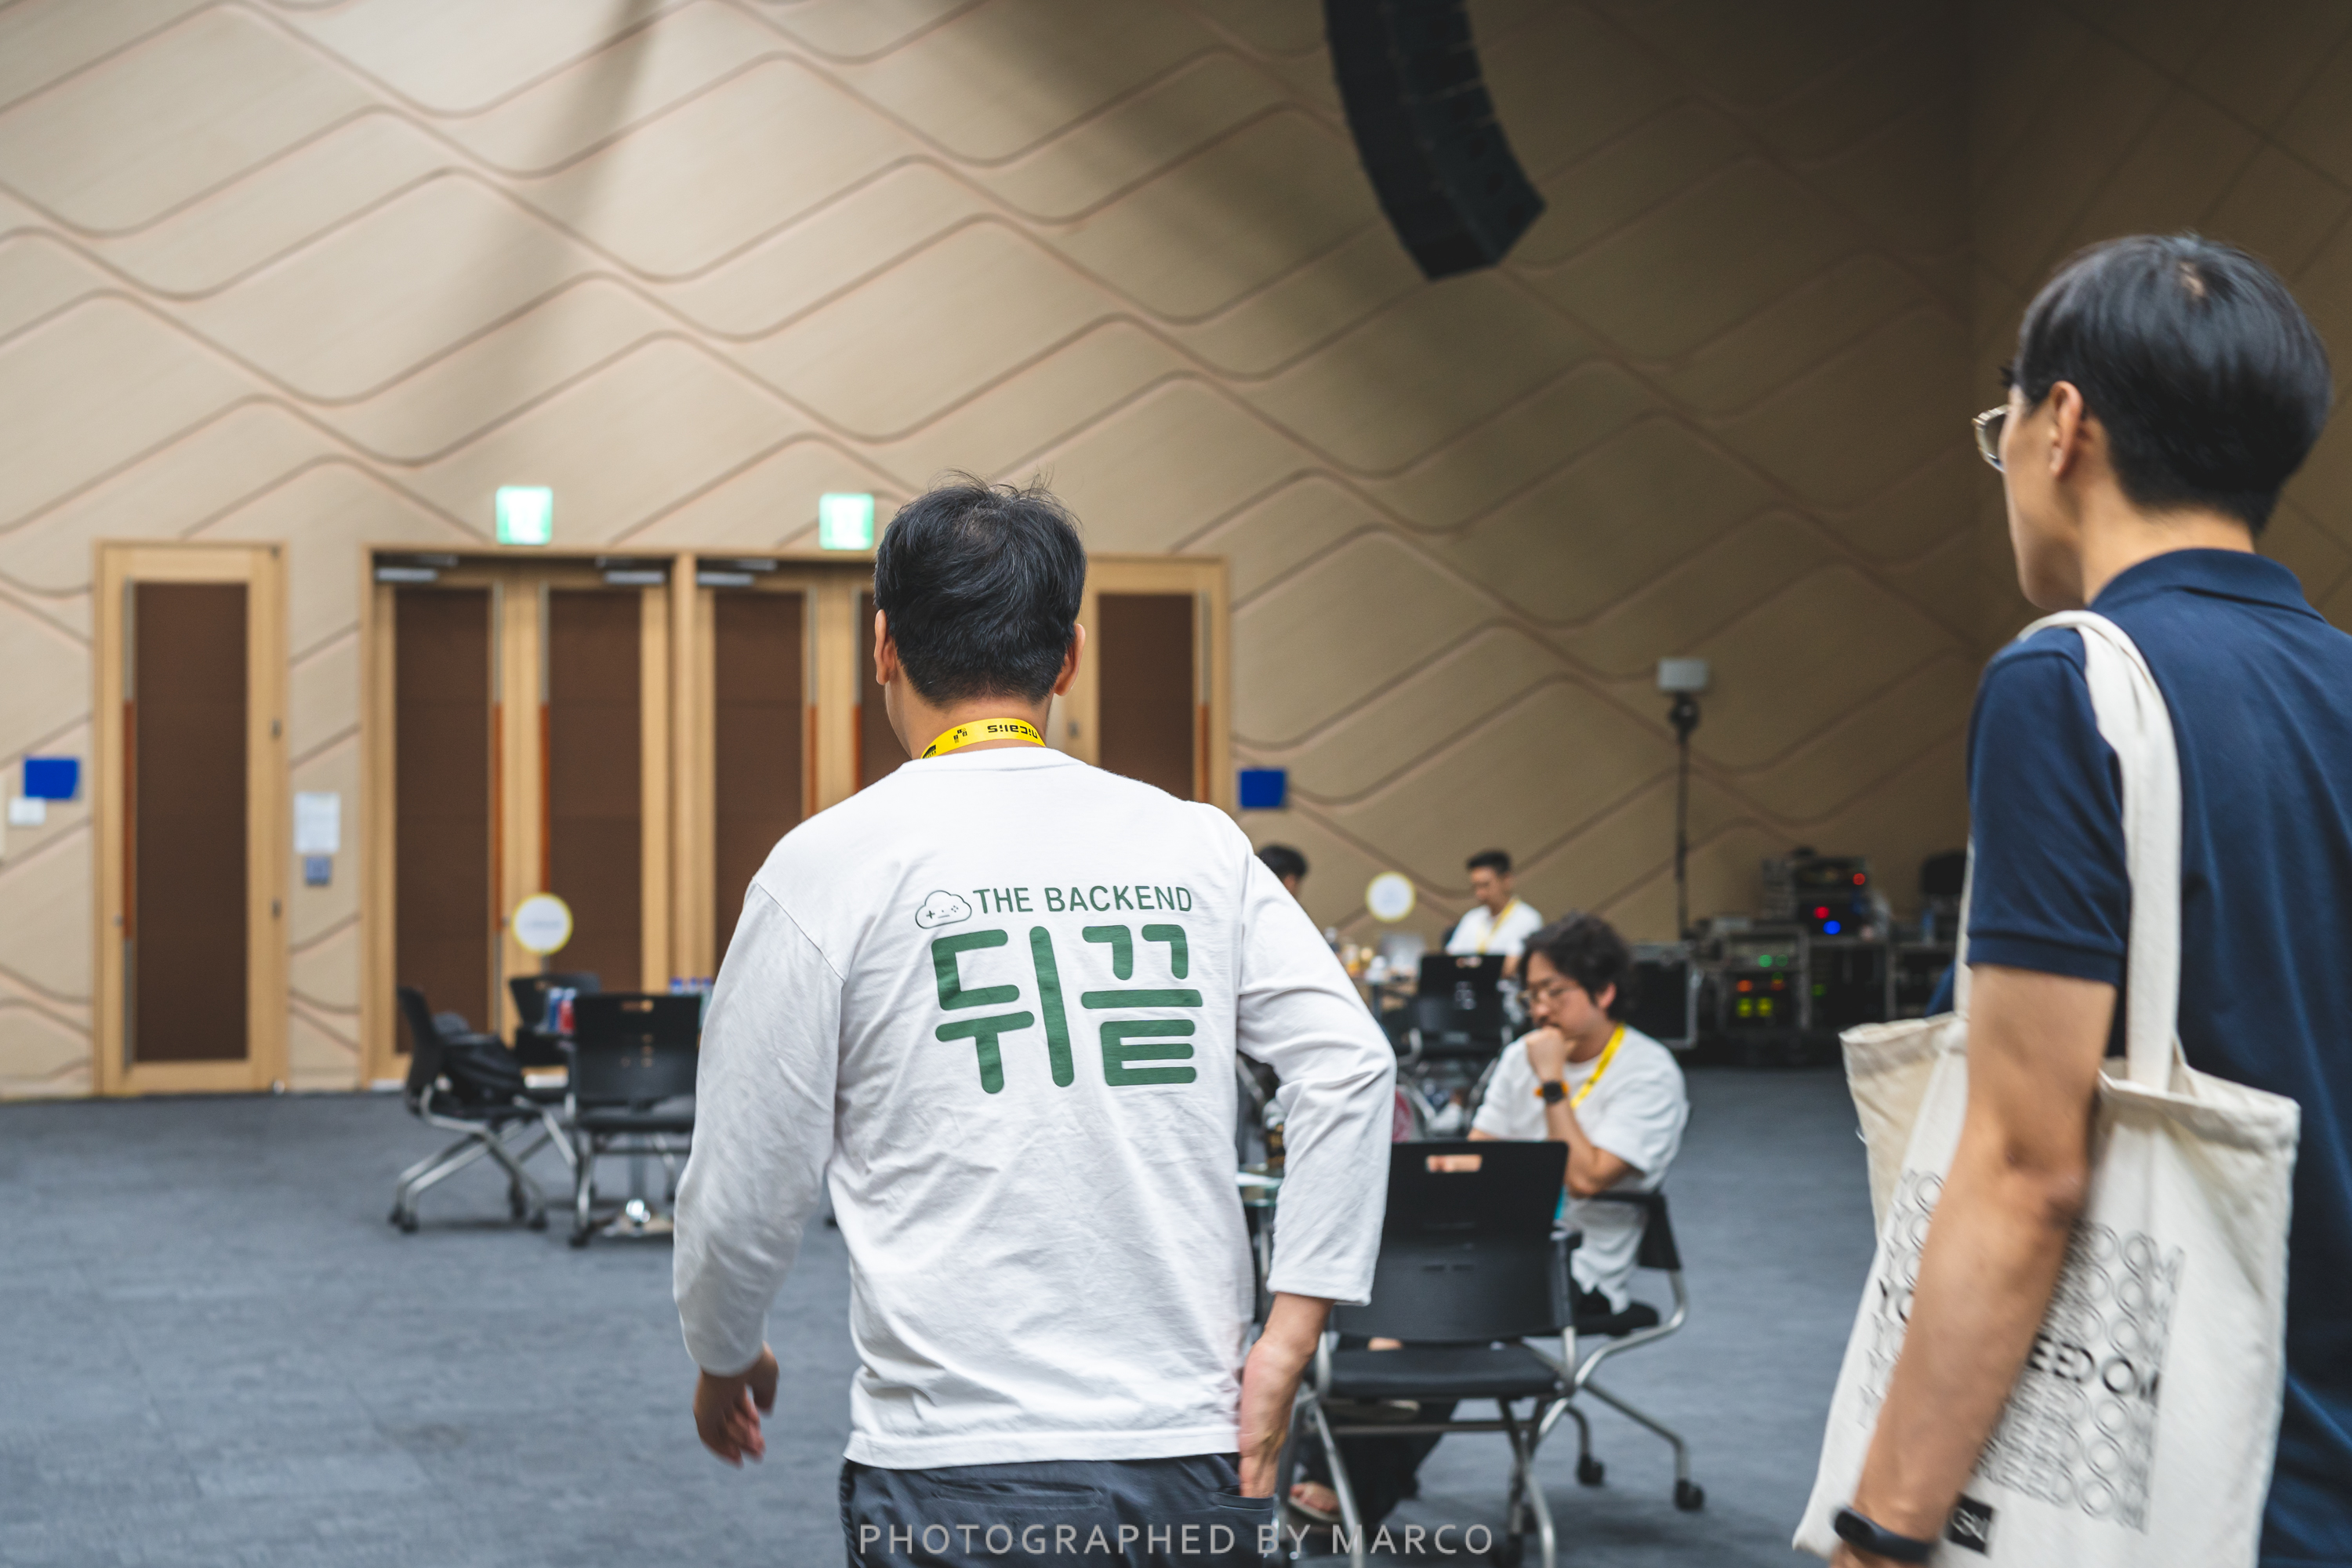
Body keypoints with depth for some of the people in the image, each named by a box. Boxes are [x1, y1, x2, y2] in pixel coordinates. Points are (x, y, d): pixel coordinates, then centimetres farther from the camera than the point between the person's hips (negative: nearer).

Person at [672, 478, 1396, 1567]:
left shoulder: (833, 863, -3)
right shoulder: (1197, 845, 6)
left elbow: (748, 1184, 1)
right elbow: (1349, 1067, -3)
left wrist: (723, 1360, 19)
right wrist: (1286, 1338, 0)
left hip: (964, 1474, -3)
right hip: (1196, 1457, 4)